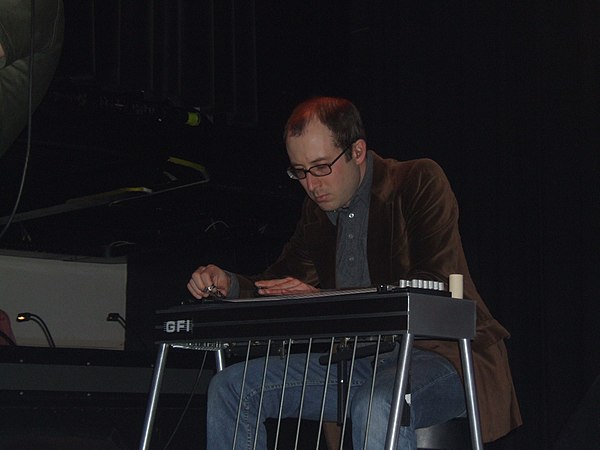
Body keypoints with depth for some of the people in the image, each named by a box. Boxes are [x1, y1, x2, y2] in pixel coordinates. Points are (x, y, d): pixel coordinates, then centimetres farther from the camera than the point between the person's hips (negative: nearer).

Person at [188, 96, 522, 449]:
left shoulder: (419, 181, -7)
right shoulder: (317, 209, 14)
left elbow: (435, 287, -19)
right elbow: (286, 286, 16)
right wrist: (230, 285, -6)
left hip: (439, 352, -7)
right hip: (358, 360, 7)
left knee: (375, 406, -40)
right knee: (230, 387, -3)